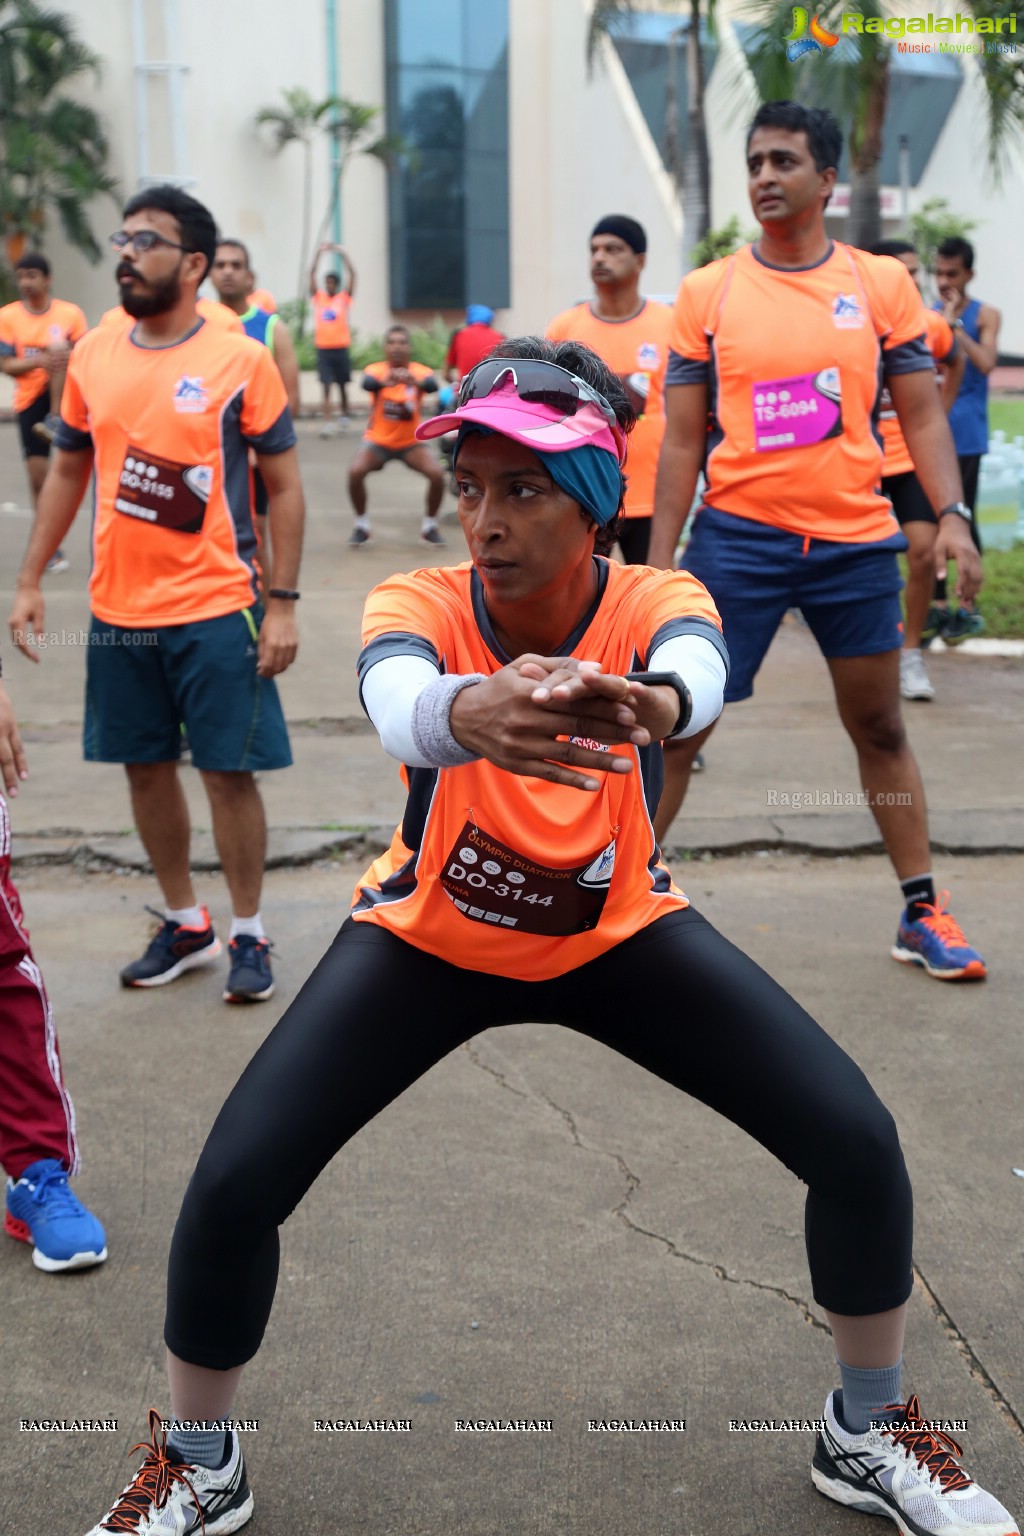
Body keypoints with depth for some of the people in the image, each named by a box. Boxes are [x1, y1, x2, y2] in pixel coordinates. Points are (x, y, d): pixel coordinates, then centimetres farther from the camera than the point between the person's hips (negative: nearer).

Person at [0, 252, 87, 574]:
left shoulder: (70, 313, -2)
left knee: (57, 344, -28)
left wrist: (65, 358, -21)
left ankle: (56, 419, -26)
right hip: (29, 400, 2)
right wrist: (38, 362, -22)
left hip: (61, 396, -2)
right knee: (37, 476, -1)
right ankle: (51, 548, 12)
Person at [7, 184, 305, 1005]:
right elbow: (68, 472, 14)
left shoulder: (242, 360, -7)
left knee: (229, 771, 2)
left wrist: (283, 603, -10)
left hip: (216, 610, -4)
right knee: (147, 768, 13)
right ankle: (184, 923, 30)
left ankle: (249, 935, 19)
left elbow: (284, 487, -5)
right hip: (119, 611, 5)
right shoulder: (93, 354, 5)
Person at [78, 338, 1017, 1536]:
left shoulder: (654, 603, -23)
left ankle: (869, 1432, 18)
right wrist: (469, 711, -74)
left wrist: (654, 700, -74)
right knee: (234, 1184, -15)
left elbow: (697, 670, -49)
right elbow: (396, 703, -50)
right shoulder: (419, 604, -25)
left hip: (619, 934, 1)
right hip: (425, 939, 0)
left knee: (858, 1144, -11)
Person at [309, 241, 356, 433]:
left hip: (340, 347, 0)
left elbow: (352, 274, -5)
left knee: (342, 385, 12)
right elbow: (311, 274, 0)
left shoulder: (344, 298, 2)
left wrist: (344, 254, -6)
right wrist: (320, 253, -7)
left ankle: (344, 415, 31)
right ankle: (328, 422, -9)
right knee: (326, 386, -5)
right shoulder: (318, 297, 5)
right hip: (323, 348, 0)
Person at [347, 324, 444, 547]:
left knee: (437, 473, -23)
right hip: (378, 441, 0)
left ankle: (430, 525, 1)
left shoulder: (420, 371, -12)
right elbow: (367, 383, -37)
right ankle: (361, 525, -3)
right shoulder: (376, 369, -13)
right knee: (355, 471, -26)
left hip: (410, 443, 0)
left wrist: (415, 382, -60)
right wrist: (385, 382, -61)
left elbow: (433, 386, -36)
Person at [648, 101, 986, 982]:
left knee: (880, 728, 11)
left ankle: (923, 914, 22)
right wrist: (660, 562, -2)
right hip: (737, 538, -1)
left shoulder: (882, 284, 3)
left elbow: (921, 415, 5)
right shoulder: (707, 293, 1)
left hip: (856, 541, 1)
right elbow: (683, 439, 3)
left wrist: (952, 517, -10)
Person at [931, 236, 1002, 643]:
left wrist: (954, 323, -16)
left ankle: (968, 609, 5)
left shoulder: (985, 315, -2)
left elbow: (986, 363, -18)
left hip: (965, 434, -4)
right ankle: (939, 605, 16)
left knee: (963, 517, -4)